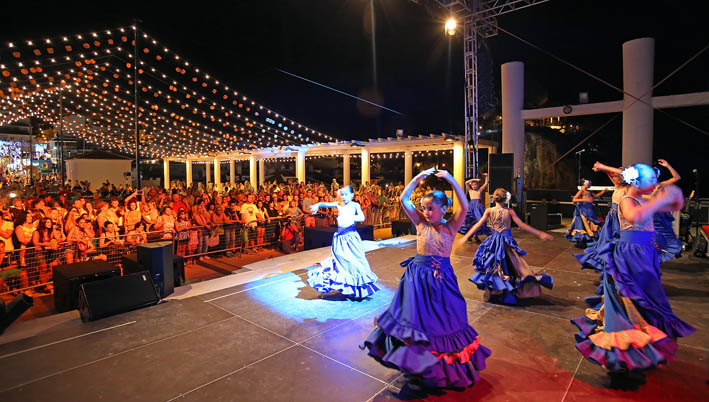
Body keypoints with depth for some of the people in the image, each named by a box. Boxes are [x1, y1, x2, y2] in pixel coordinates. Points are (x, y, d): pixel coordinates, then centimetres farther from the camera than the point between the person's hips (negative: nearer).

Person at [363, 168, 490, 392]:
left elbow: (464, 207, -19)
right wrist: (418, 178, -9)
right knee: (417, 318, 7)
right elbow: (404, 200, -6)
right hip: (418, 276, 1)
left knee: (443, 320, 13)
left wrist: (451, 180, -22)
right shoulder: (421, 223, 0)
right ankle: (416, 368, 24)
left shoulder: (451, 226, -4)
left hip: (442, 278, -1)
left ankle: (446, 365, 35)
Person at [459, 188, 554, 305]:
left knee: (492, 267, 13)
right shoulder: (509, 211, -8)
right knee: (510, 265, 12)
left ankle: (493, 292, 20)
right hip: (507, 242, -1)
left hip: (494, 242, 1)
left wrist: (465, 237, -6)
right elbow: (522, 225, -9)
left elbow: (478, 225, -9)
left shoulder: (489, 211, -7)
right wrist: (539, 234, -3)